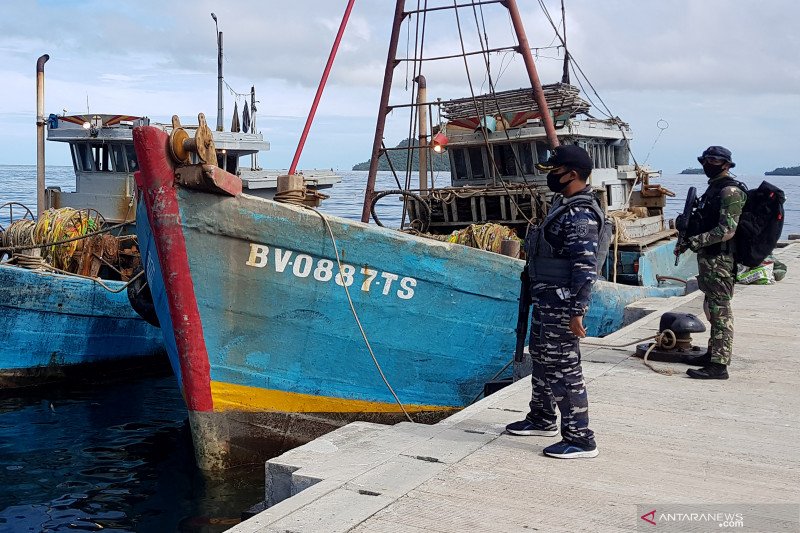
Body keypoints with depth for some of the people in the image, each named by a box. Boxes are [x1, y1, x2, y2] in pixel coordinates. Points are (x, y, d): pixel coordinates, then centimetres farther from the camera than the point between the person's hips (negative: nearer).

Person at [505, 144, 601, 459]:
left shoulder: (581, 215, -20)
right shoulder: (564, 204, 12)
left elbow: (586, 268, -25)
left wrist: (577, 312, -26)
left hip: (561, 305, -11)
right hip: (546, 300, 11)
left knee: (563, 367, -5)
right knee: (541, 359, 21)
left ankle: (580, 439, 4)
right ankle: (542, 419, 38)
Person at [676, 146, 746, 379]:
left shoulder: (730, 191, -14)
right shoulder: (713, 187, 17)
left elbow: (726, 230, -22)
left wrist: (694, 242, -20)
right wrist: (688, 242, 14)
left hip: (719, 260, -10)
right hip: (709, 258, 10)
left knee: (720, 311, -8)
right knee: (712, 307, 18)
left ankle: (719, 365, -7)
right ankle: (713, 353, 29)